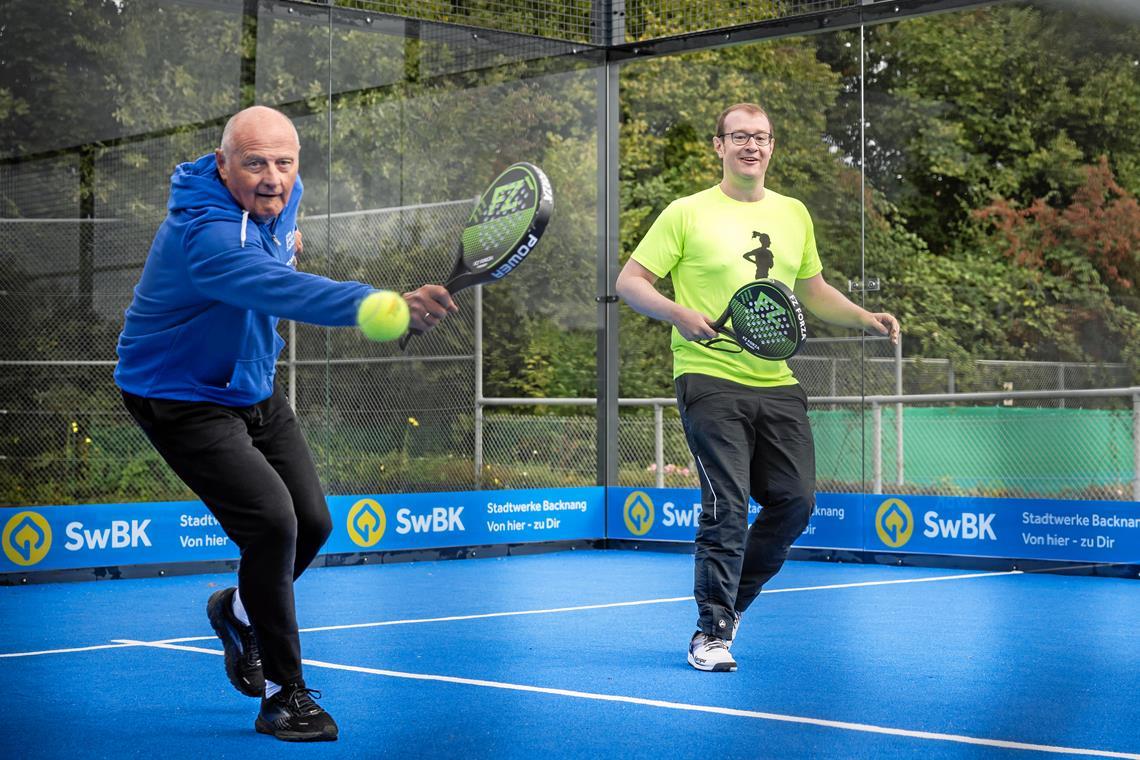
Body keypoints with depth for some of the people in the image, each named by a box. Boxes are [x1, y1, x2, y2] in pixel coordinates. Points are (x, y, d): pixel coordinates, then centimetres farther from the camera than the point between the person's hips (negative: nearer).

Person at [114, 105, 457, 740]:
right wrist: (384, 303, -66)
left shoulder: (280, 195, -7)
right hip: (182, 397, -8)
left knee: (312, 523, 7)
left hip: (253, 389, 9)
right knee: (273, 522, -21)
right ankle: (284, 693, -5)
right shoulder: (205, 235, -36)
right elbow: (288, 290, -55)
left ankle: (239, 612, 39)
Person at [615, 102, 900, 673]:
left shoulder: (794, 214, 15)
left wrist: (865, 318, 11)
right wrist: (677, 313, -20)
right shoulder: (687, 213, -1)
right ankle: (711, 631, 4)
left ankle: (733, 598, 26)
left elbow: (813, 290, 26)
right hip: (710, 377, -5)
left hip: (777, 384, 5)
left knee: (796, 501, 3)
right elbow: (630, 281, -3)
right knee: (727, 508, -9)